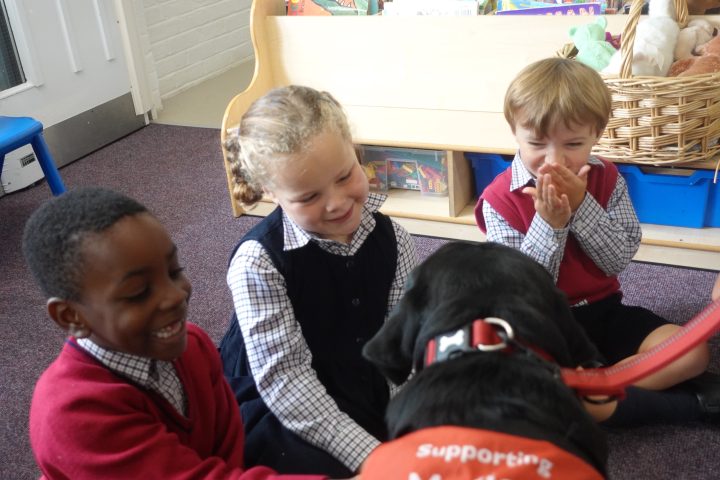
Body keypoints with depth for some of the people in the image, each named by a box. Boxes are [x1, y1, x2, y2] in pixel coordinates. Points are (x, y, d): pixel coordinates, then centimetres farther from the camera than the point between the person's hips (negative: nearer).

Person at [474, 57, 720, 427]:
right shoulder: (500, 198, -14)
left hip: (604, 310, 4)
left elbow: (620, 260, -10)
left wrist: (581, 206, -24)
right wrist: (549, 223, -30)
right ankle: (689, 403, -20)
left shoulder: (606, 179, -3)